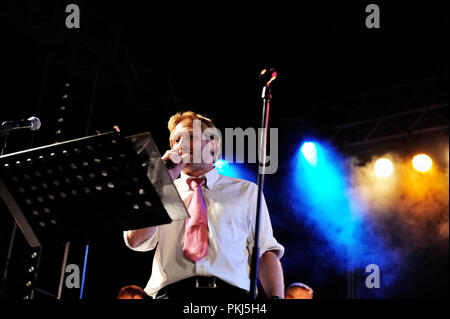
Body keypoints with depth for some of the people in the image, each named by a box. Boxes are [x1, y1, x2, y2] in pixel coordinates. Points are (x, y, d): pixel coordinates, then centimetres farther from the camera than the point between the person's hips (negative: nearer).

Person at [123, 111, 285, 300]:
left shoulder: (246, 191, 20)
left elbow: (265, 251, 12)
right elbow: (135, 241, 6)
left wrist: (276, 297, -4)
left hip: (229, 292, 1)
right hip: (170, 292, 0)